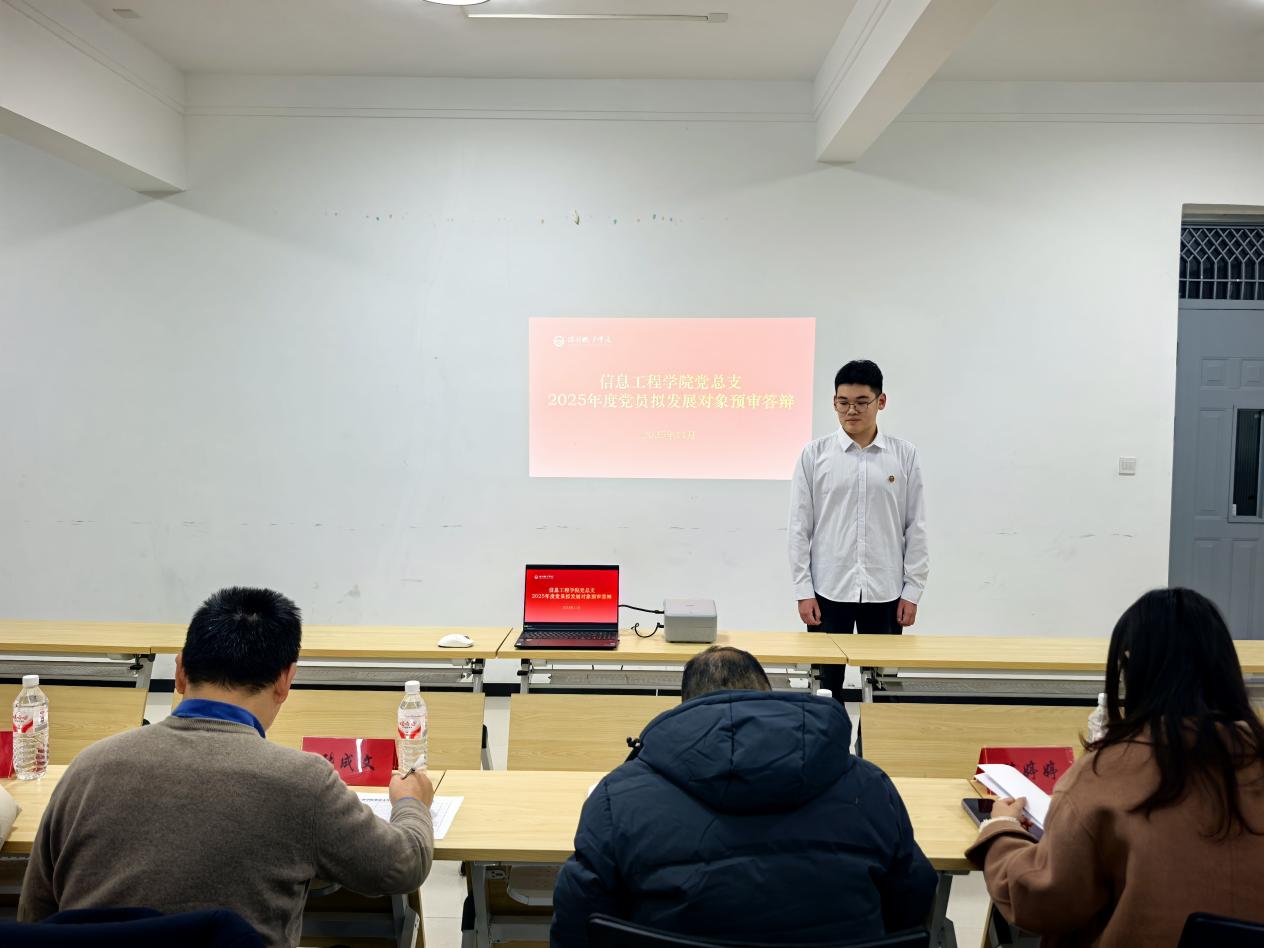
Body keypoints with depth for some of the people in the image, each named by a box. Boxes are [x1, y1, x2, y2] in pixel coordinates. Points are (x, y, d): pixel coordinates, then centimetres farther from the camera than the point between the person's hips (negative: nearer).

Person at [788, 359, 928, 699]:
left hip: (885, 592, 1)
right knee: (826, 683, 7)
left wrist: (912, 590, 0)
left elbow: (916, 527, 3)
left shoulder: (904, 455, 1)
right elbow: (800, 527, 0)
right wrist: (803, 590, -4)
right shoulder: (815, 454, -1)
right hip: (829, 591, -1)